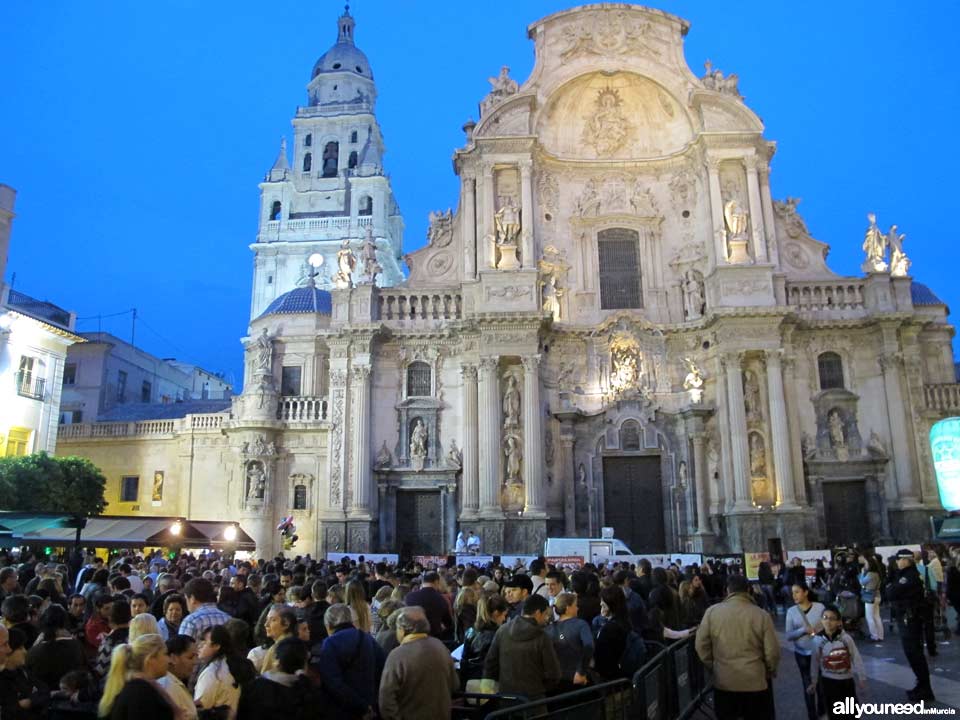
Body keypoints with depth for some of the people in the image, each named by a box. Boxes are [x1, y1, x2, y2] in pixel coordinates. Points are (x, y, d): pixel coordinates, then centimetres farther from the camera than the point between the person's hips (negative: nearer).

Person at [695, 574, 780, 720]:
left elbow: (701, 646, -3)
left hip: (723, 681, 1)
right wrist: (770, 672, 13)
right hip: (756, 682, -1)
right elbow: (772, 653, -8)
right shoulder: (762, 615, -11)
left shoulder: (712, 611, -8)